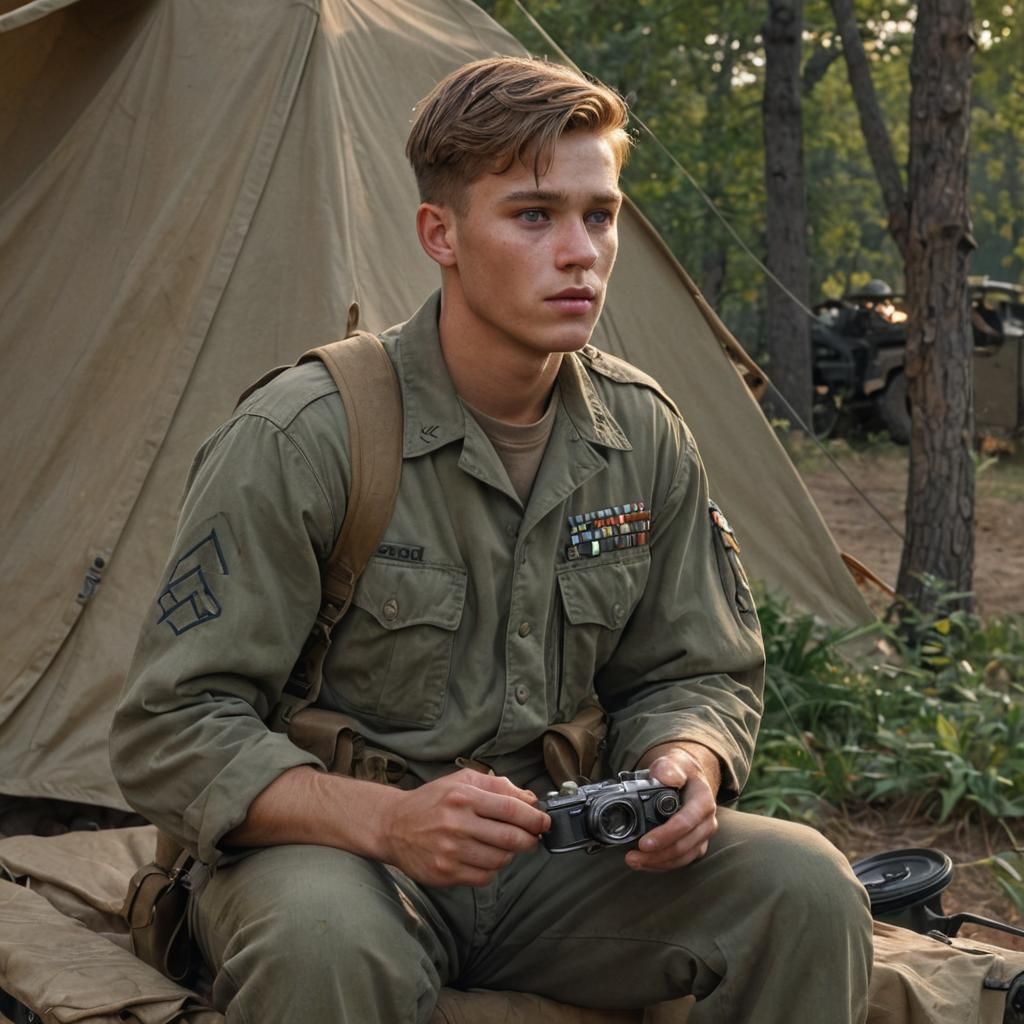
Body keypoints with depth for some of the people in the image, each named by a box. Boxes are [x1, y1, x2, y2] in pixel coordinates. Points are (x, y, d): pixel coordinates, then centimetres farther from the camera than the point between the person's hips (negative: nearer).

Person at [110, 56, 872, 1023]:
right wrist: (382, 819, -31)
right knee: (326, 944, -39)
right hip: (336, 851, -4)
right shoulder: (300, 437, -18)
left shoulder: (643, 435, 0)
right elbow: (171, 730, -16)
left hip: (552, 857, 5)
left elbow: (693, 676, 10)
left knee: (803, 887, -19)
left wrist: (681, 770, -15)